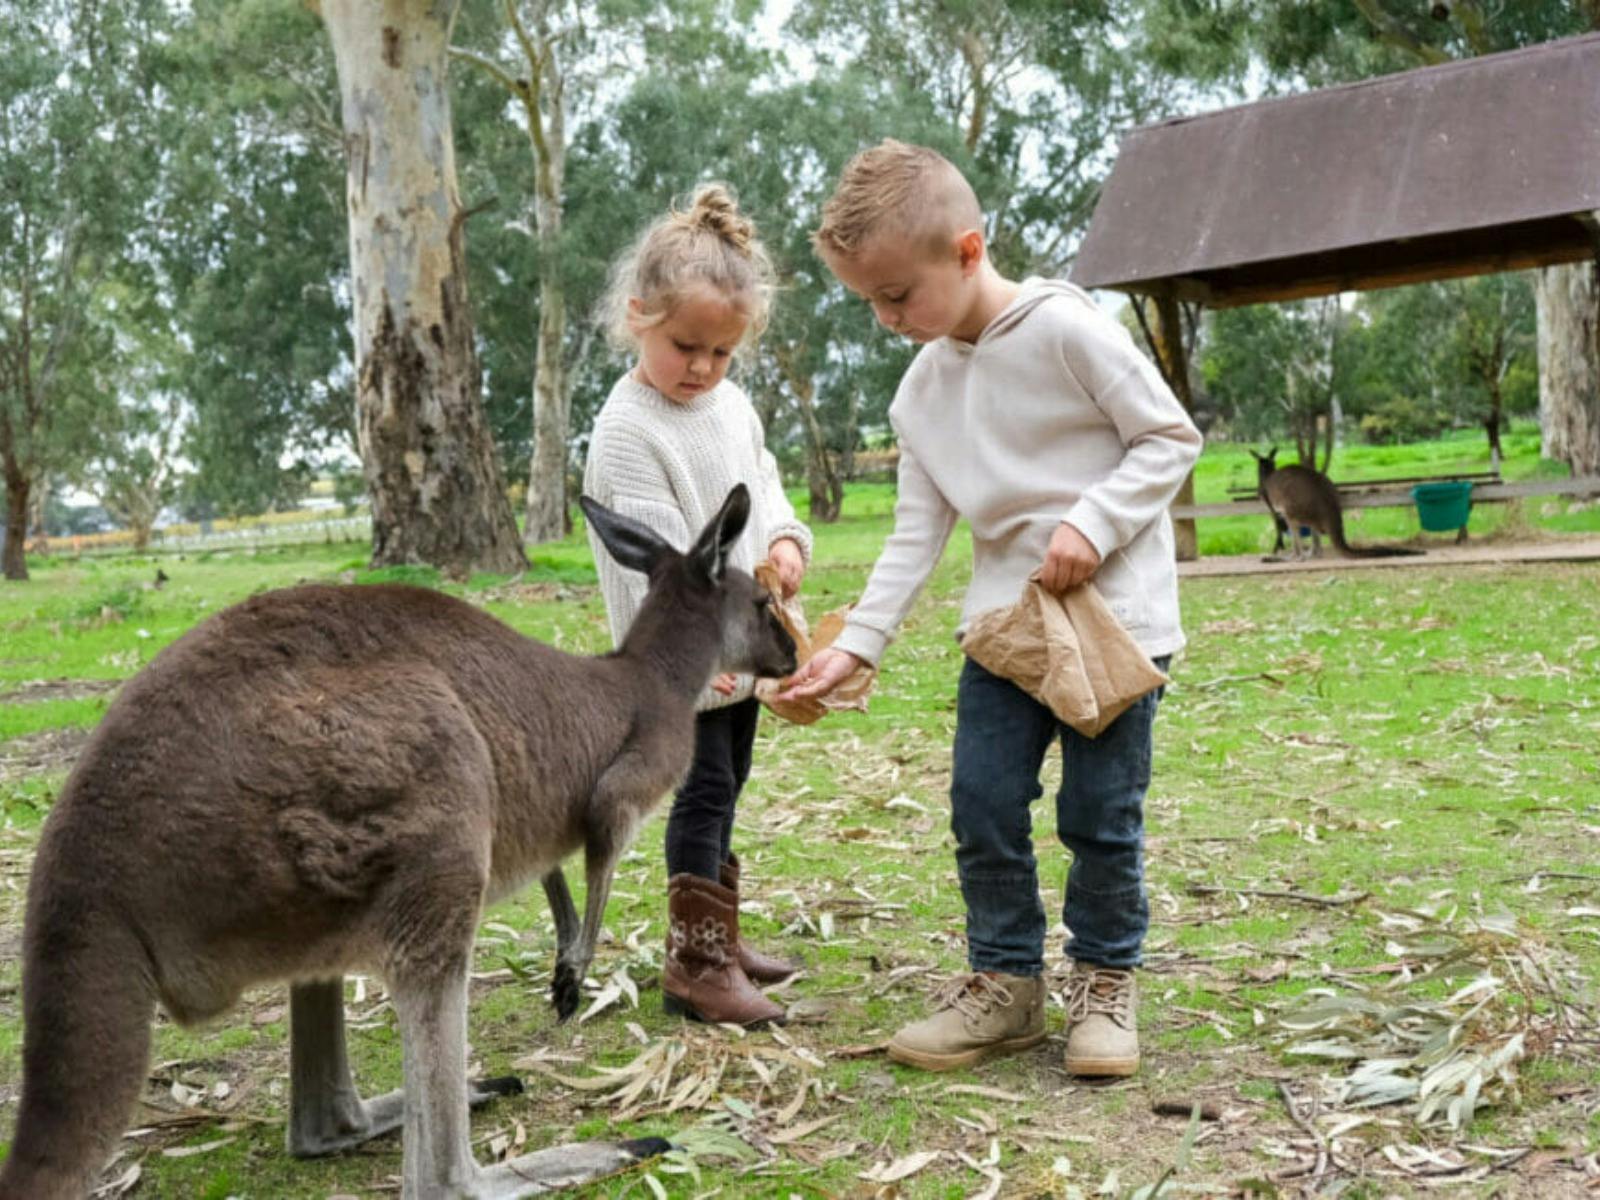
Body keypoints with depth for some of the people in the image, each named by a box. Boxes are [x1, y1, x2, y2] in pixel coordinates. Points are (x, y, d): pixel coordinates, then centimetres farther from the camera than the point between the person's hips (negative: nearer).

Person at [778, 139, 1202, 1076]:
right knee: (983, 804, 3)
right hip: (1004, 622, 6)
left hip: (1115, 614, -6)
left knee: (1102, 814, 1)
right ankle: (1007, 980, 18)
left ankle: (1106, 981, 20)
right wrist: (856, 645, -2)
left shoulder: (1065, 329, -14)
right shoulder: (922, 389, 6)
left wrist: (1092, 522, -21)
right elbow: (917, 532, 6)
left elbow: (1172, 437, -8)